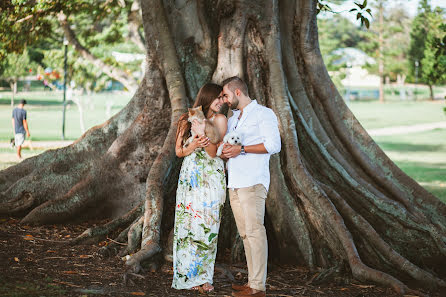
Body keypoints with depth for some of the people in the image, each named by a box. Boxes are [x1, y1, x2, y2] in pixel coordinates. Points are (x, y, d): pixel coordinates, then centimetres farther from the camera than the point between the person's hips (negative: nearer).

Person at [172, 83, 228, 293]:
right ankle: (189, 275, 6)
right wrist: (194, 145, -12)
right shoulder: (188, 120, 8)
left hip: (211, 179, -2)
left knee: (207, 227, -4)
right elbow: (179, 151, 7)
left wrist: (203, 134, -22)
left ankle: (204, 277, 3)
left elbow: (214, 153, -7)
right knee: (188, 226, 0)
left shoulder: (219, 120, 0)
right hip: (190, 179, 2)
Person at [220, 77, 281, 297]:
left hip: (252, 183, -8)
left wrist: (242, 149, -15)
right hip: (234, 184, 8)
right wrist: (225, 151, 3)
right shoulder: (232, 120, 24)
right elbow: (224, 149, 27)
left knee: (254, 231, -11)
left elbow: (273, 145, -12)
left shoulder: (263, 114, 0)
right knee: (245, 234, 7)